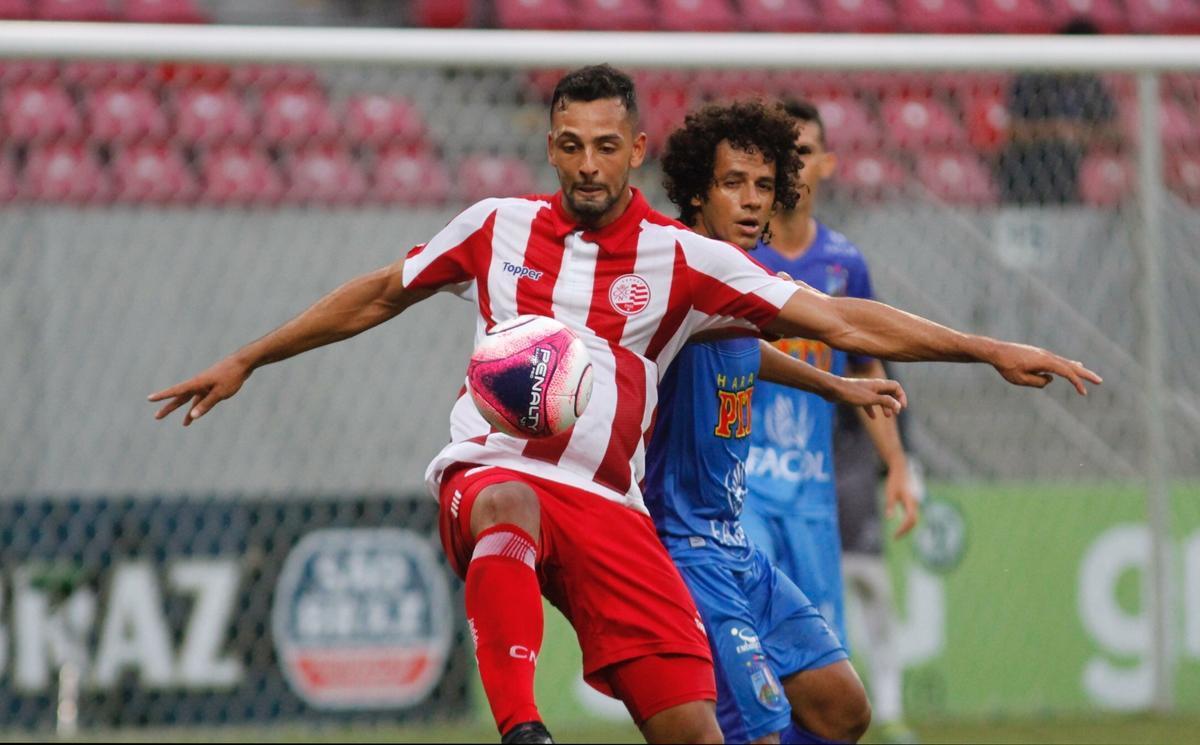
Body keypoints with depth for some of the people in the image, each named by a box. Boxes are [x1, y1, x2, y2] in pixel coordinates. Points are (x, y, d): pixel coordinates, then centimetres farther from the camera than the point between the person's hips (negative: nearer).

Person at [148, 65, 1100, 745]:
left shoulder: (681, 259, 4)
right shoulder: (496, 227, 9)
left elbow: (844, 321, 1)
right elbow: (375, 297, 24)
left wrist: (992, 350, -7)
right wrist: (245, 361, 28)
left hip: (607, 507, 1)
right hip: (490, 472, -1)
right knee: (509, 506, -40)